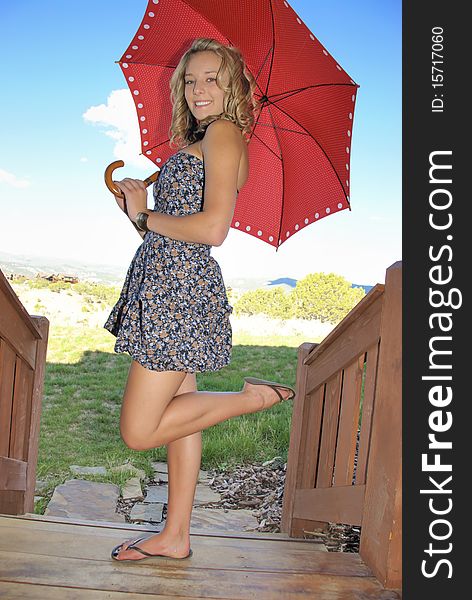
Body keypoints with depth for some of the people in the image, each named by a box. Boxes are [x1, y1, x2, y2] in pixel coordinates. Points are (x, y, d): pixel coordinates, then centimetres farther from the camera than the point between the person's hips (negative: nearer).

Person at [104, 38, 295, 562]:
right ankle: (175, 537, 24)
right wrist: (141, 203, 6)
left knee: (139, 431, -6)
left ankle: (255, 397, 2)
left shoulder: (223, 131, -7)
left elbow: (212, 228, -21)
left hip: (180, 287, -10)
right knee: (177, 411, 13)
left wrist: (144, 217, -8)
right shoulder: (199, 140, 22)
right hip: (169, 284, 10)